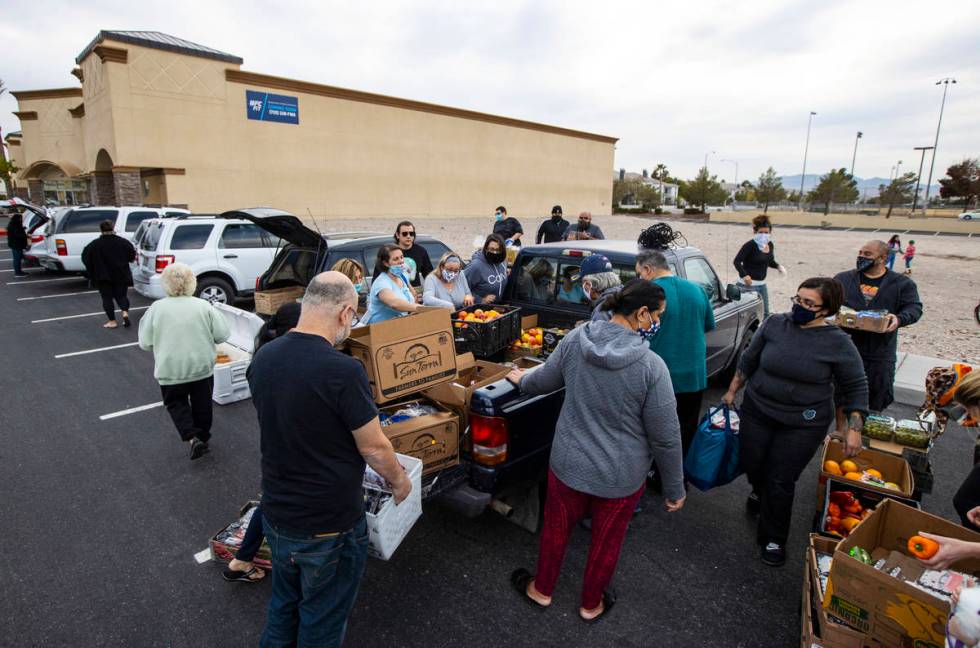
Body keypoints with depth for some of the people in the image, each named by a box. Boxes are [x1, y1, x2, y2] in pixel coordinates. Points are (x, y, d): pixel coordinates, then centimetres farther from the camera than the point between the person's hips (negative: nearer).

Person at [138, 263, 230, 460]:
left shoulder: (156, 308, -9)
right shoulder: (203, 306, -8)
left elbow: (145, 343, -3)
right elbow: (223, 334, -7)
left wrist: (164, 345, 15)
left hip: (170, 369, -1)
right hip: (202, 366, 1)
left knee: (175, 403, 17)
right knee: (202, 403, 18)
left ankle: (193, 438, 0)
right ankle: (204, 438, 32)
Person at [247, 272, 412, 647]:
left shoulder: (262, 358, -7)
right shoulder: (343, 371, -29)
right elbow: (374, 449, -19)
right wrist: (399, 481, 1)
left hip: (275, 515, 6)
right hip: (328, 527, -6)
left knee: (284, 605, 30)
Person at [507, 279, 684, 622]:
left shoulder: (574, 340, -14)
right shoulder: (651, 366, -24)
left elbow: (544, 380, 2)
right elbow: (666, 438, -16)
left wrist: (520, 380, 25)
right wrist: (675, 489, -1)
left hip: (568, 464, 3)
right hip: (621, 477, -2)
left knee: (556, 529, 26)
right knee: (606, 541, 23)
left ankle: (541, 589, 49)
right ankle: (591, 604, 48)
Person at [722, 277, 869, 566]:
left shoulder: (838, 343, -11)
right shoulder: (774, 324, -6)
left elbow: (856, 388, -2)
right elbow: (748, 361, 6)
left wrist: (854, 429, -7)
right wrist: (731, 392, 10)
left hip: (803, 425, -2)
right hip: (757, 412, 3)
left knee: (781, 482, 2)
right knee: (752, 465, 13)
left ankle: (773, 539, 25)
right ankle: (760, 492, 51)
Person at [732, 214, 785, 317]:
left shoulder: (770, 245, 7)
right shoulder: (750, 245, -16)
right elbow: (737, 261, -20)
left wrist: (778, 266, 2)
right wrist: (744, 275, -34)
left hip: (762, 284, 8)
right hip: (748, 284, -8)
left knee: (766, 312, 17)